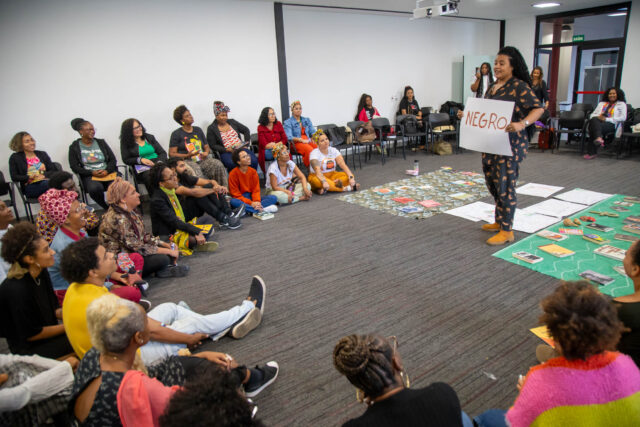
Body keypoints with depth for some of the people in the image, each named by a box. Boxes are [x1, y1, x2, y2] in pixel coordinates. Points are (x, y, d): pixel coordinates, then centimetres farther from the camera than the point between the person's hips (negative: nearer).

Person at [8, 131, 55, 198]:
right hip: (30, 187, -3)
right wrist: (29, 177, -12)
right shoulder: (15, 157, 15)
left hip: (46, 181, 3)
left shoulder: (43, 154, 23)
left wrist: (44, 175, -8)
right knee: (48, 184, -39)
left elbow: (53, 171, 14)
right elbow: (14, 177, 6)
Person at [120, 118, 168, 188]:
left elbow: (163, 153, 14)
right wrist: (141, 160, -9)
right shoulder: (125, 142, 13)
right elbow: (126, 160, 7)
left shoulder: (150, 137, 19)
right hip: (142, 168, -2)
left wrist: (159, 162, -8)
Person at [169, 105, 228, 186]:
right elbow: (171, 154, 2)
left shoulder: (198, 130, 21)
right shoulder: (176, 134, 7)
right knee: (196, 171, -40)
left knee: (218, 164, -28)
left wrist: (206, 153, -2)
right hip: (186, 161, -4)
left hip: (202, 159, 4)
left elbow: (206, 147, 24)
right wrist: (187, 155, -13)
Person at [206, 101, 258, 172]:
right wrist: (226, 150, -14)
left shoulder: (232, 122, 15)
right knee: (233, 164, -38)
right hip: (226, 152, -3)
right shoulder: (211, 128, 5)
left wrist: (246, 145, 5)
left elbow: (246, 130, 19)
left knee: (253, 160, -27)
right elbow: (213, 146, -1)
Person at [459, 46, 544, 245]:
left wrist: (522, 124, -34)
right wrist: (467, 115, 13)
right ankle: (499, 221, 32)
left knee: (505, 185, -5)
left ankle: (506, 231, 4)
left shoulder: (519, 86, -10)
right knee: (492, 182, 16)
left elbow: (538, 108, -18)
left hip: (510, 144, -9)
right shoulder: (492, 87, 15)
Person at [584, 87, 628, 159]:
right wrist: (598, 117, -2)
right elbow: (593, 114, 24)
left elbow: (623, 118, 4)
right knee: (594, 120, -37)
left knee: (593, 129, -37)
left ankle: (591, 152, -41)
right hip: (598, 122, 4)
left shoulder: (621, 104, 19)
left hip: (611, 124, -3)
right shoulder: (602, 103, 33)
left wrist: (606, 119, -7)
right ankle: (598, 138, -56)